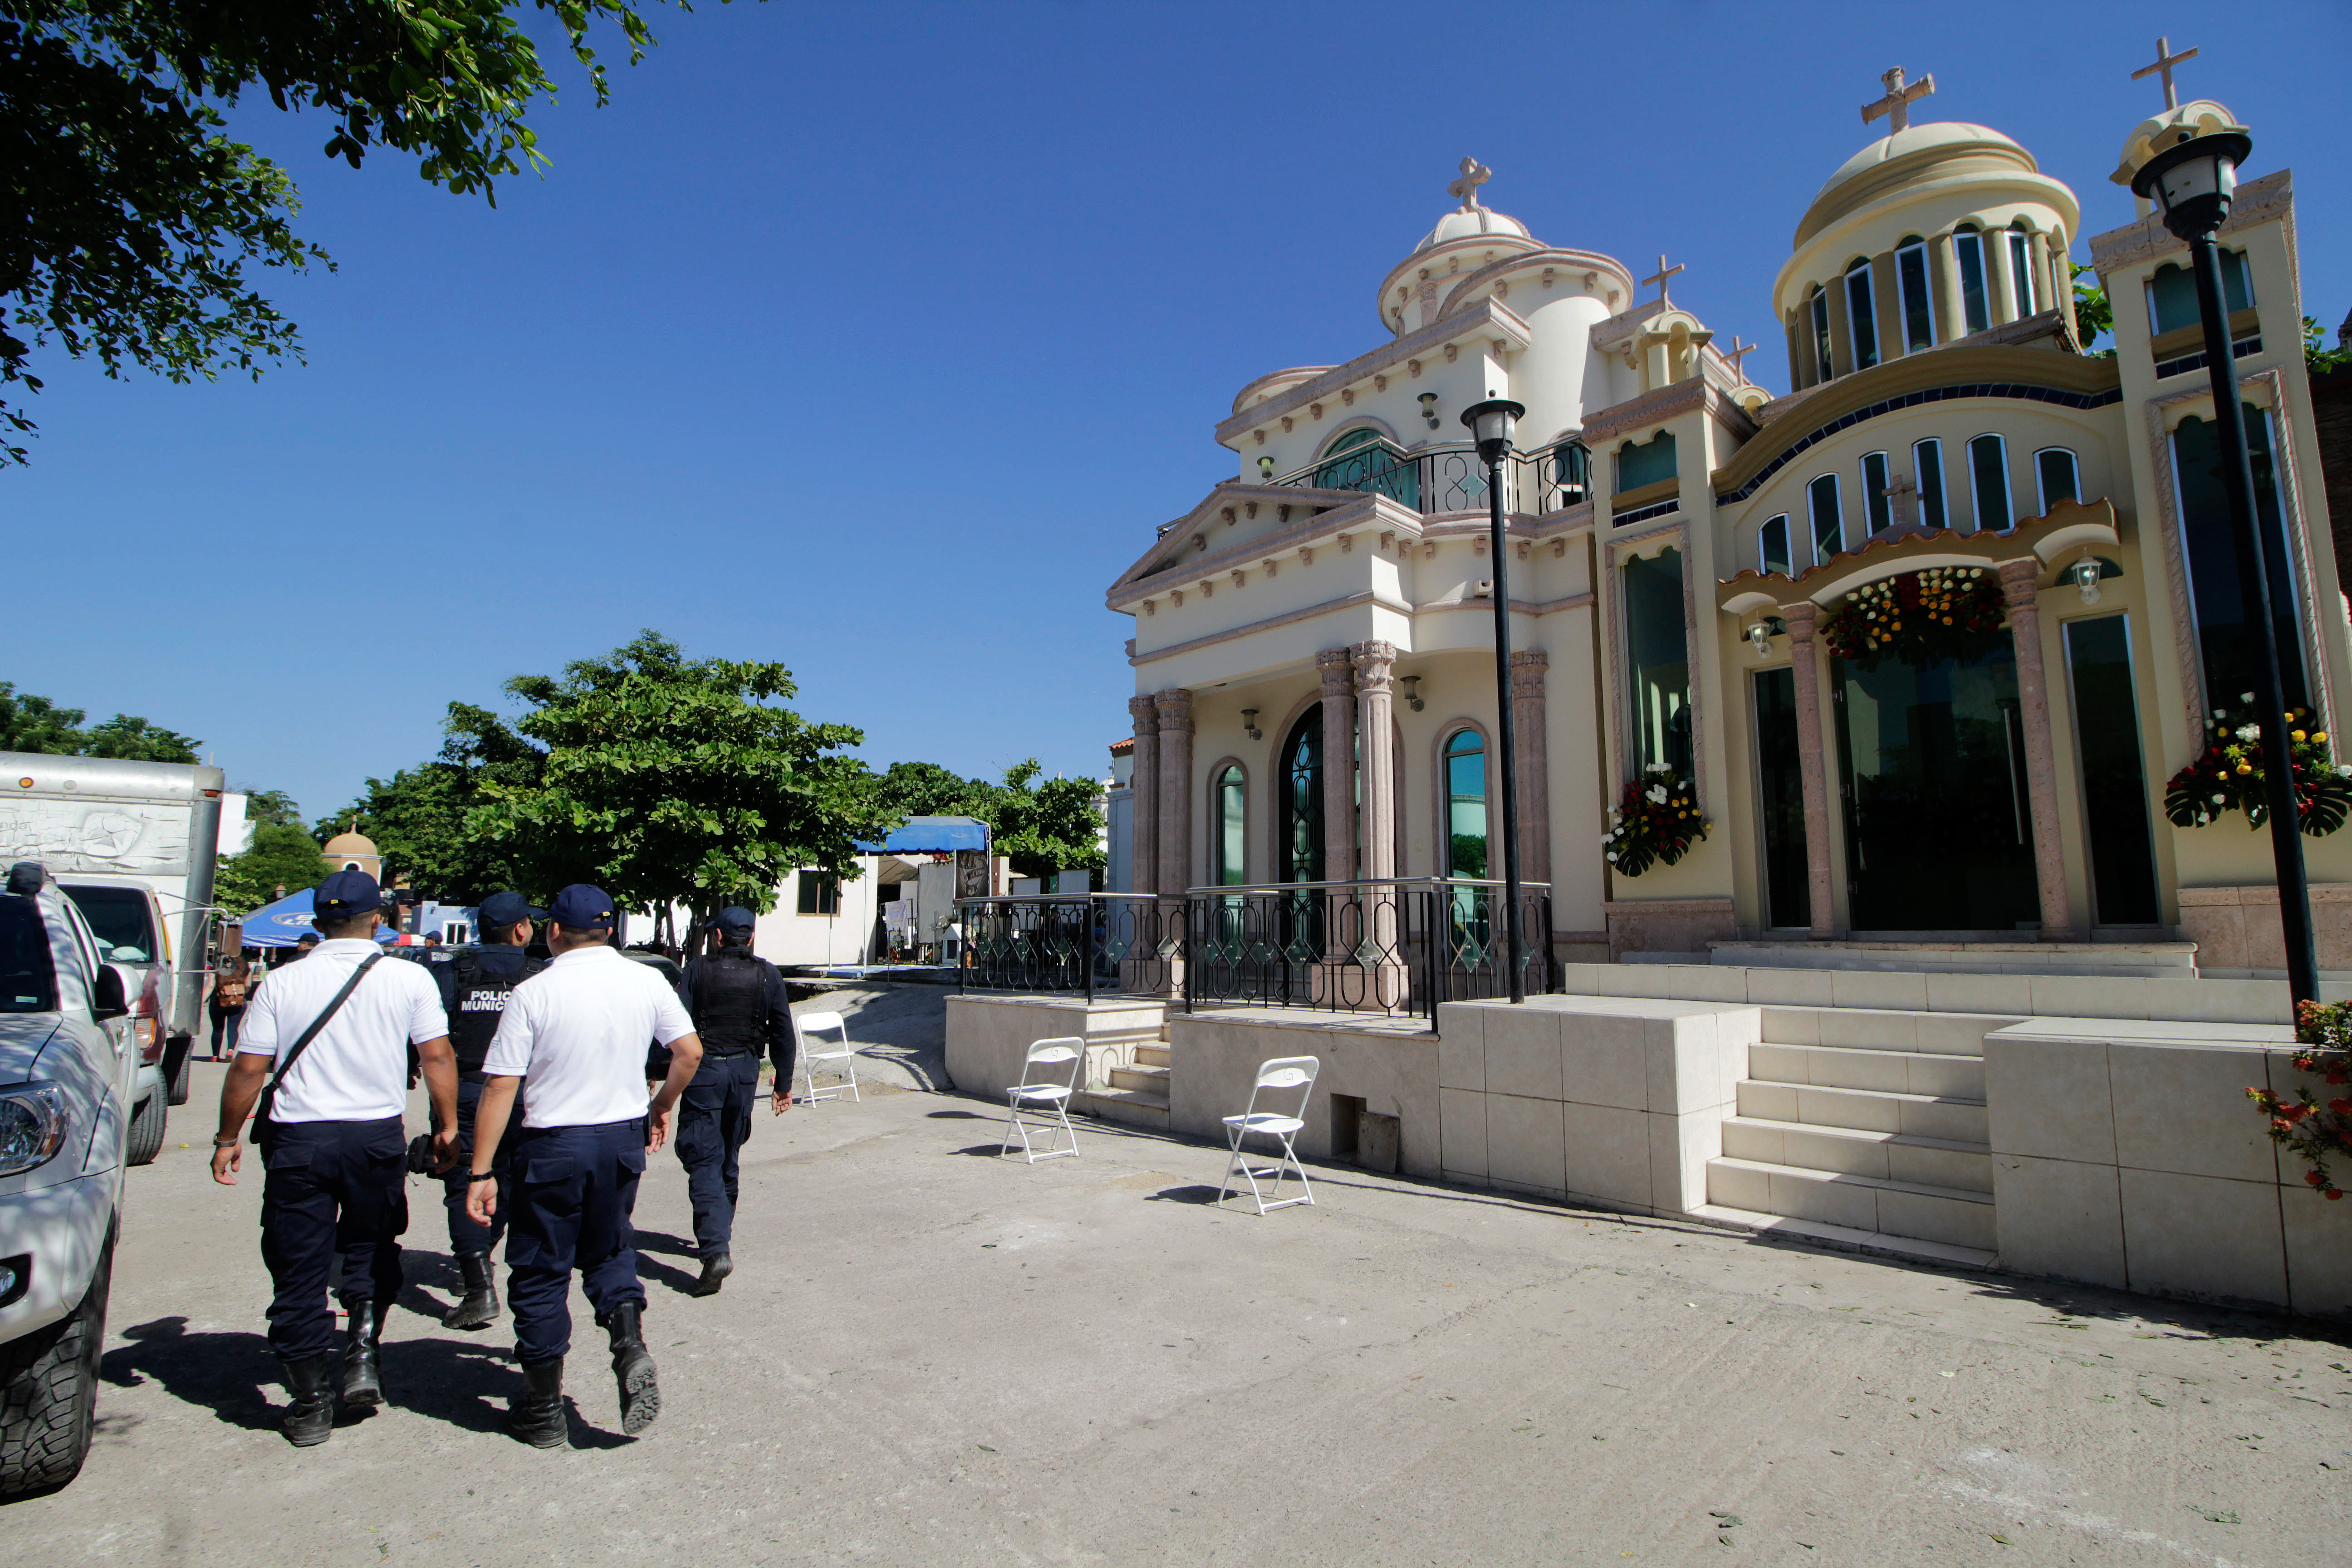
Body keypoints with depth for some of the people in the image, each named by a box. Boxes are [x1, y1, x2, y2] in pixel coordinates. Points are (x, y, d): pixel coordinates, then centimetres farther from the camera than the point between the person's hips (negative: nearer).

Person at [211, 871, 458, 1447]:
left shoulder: (281, 985, -2)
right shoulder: (410, 979, -5)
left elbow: (248, 1070, 0)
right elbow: (438, 1057, -4)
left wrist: (228, 1138, 14)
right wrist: (448, 1126, 7)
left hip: (298, 1139, 0)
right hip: (379, 1135, 0)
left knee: (298, 1270, 10)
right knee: (371, 1249, 23)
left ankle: (311, 1403, 18)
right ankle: (363, 1350, 10)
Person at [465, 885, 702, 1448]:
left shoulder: (533, 993, -10)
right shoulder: (646, 981, -1)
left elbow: (500, 1087, -11)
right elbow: (690, 1052, 1)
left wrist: (481, 1173, -6)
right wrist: (661, 1106, 17)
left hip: (554, 1144, -3)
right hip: (625, 1138, 3)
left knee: (540, 1272, 12)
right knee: (609, 1250, 23)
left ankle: (543, 1411, 22)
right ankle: (631, 1348, 2)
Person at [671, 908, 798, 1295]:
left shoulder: (698, 969, -3)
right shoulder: (767, 974, 3)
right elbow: (783, 1032, 4)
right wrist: (784, 1083, 10)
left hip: (704, 1070, -3)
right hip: (745, 1071, 3)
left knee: (703, 1160, -4)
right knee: (729, 1158, 18)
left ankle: (716, 1248, -18)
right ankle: (717, 1239, 32)